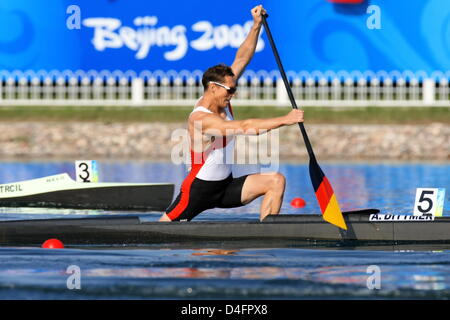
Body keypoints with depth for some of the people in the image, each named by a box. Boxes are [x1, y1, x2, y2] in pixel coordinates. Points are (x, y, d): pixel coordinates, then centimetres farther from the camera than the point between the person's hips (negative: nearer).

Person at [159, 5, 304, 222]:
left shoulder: (221, 103, 0)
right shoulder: (201, 119, -24)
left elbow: (241, 60, 2)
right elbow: (245, 127, -35)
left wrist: (256, 26, -6)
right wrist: (284, 120, -35)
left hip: (226, 187, 8)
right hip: (199, 189, -8)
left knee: (276, 181, -7)